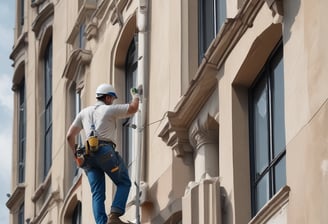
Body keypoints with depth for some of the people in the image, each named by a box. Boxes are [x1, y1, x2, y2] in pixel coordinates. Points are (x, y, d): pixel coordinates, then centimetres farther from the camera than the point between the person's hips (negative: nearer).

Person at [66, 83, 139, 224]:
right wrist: (135, 96, 24)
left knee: (98, 194, 2)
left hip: (89, 156, 5)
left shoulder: (84, 113, 21)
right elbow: (133, 108, 3)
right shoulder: (110, 110, 5)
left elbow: (69, 136, 17)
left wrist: (76, 155, 23)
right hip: (106, 151, -5)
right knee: (124, 183, 7)